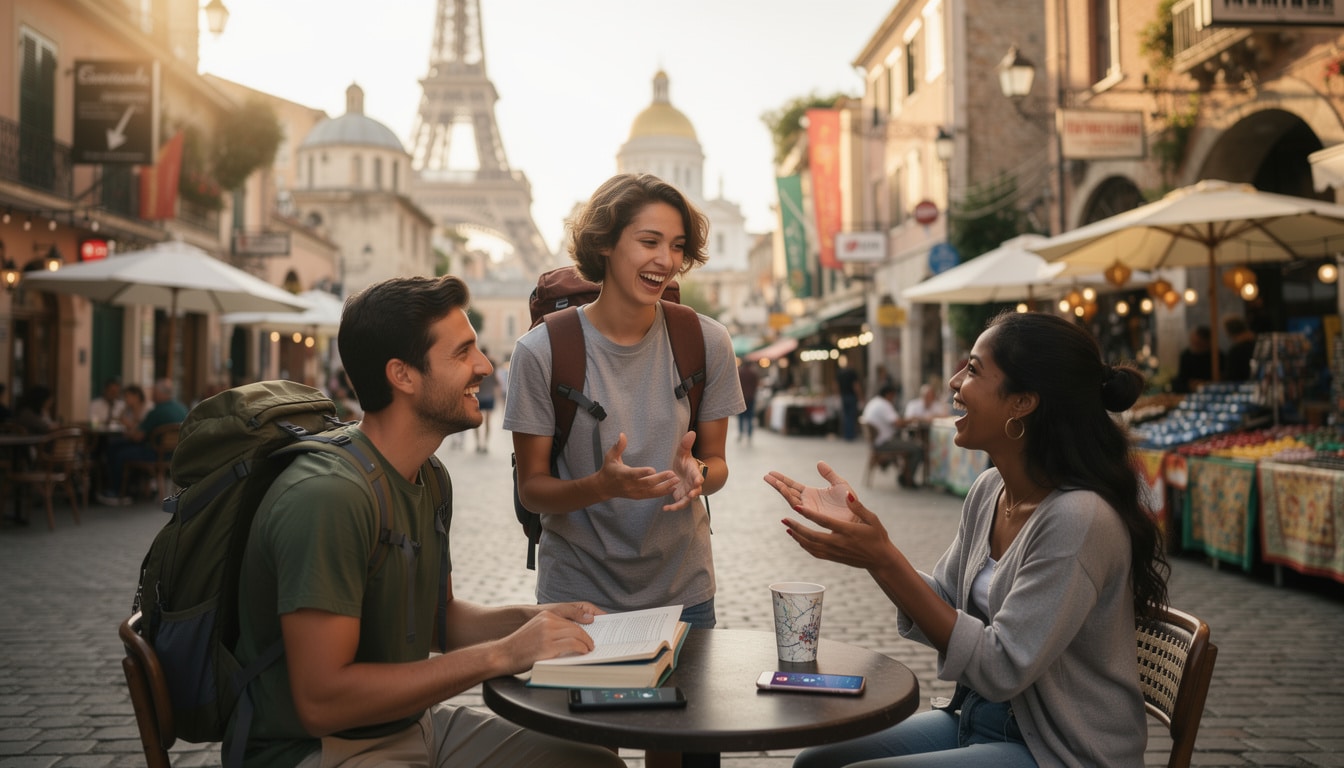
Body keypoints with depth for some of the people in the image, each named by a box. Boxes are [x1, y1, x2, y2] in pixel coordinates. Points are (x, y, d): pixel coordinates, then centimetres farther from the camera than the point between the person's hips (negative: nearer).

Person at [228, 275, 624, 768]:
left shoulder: (428, 477, 5)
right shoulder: (328, 496, -25)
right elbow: (320, 699, -26)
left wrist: (535, 619, -3)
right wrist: (501, 655, -25)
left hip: (415, 722, 9)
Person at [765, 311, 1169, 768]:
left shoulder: (1078, 517, -26)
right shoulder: (990, 489, 1)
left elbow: (1001, 670, -24)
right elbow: (943, 608, 6)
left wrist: (885, 560, -26)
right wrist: (855, 528, -5)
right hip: (979, 718, 8)